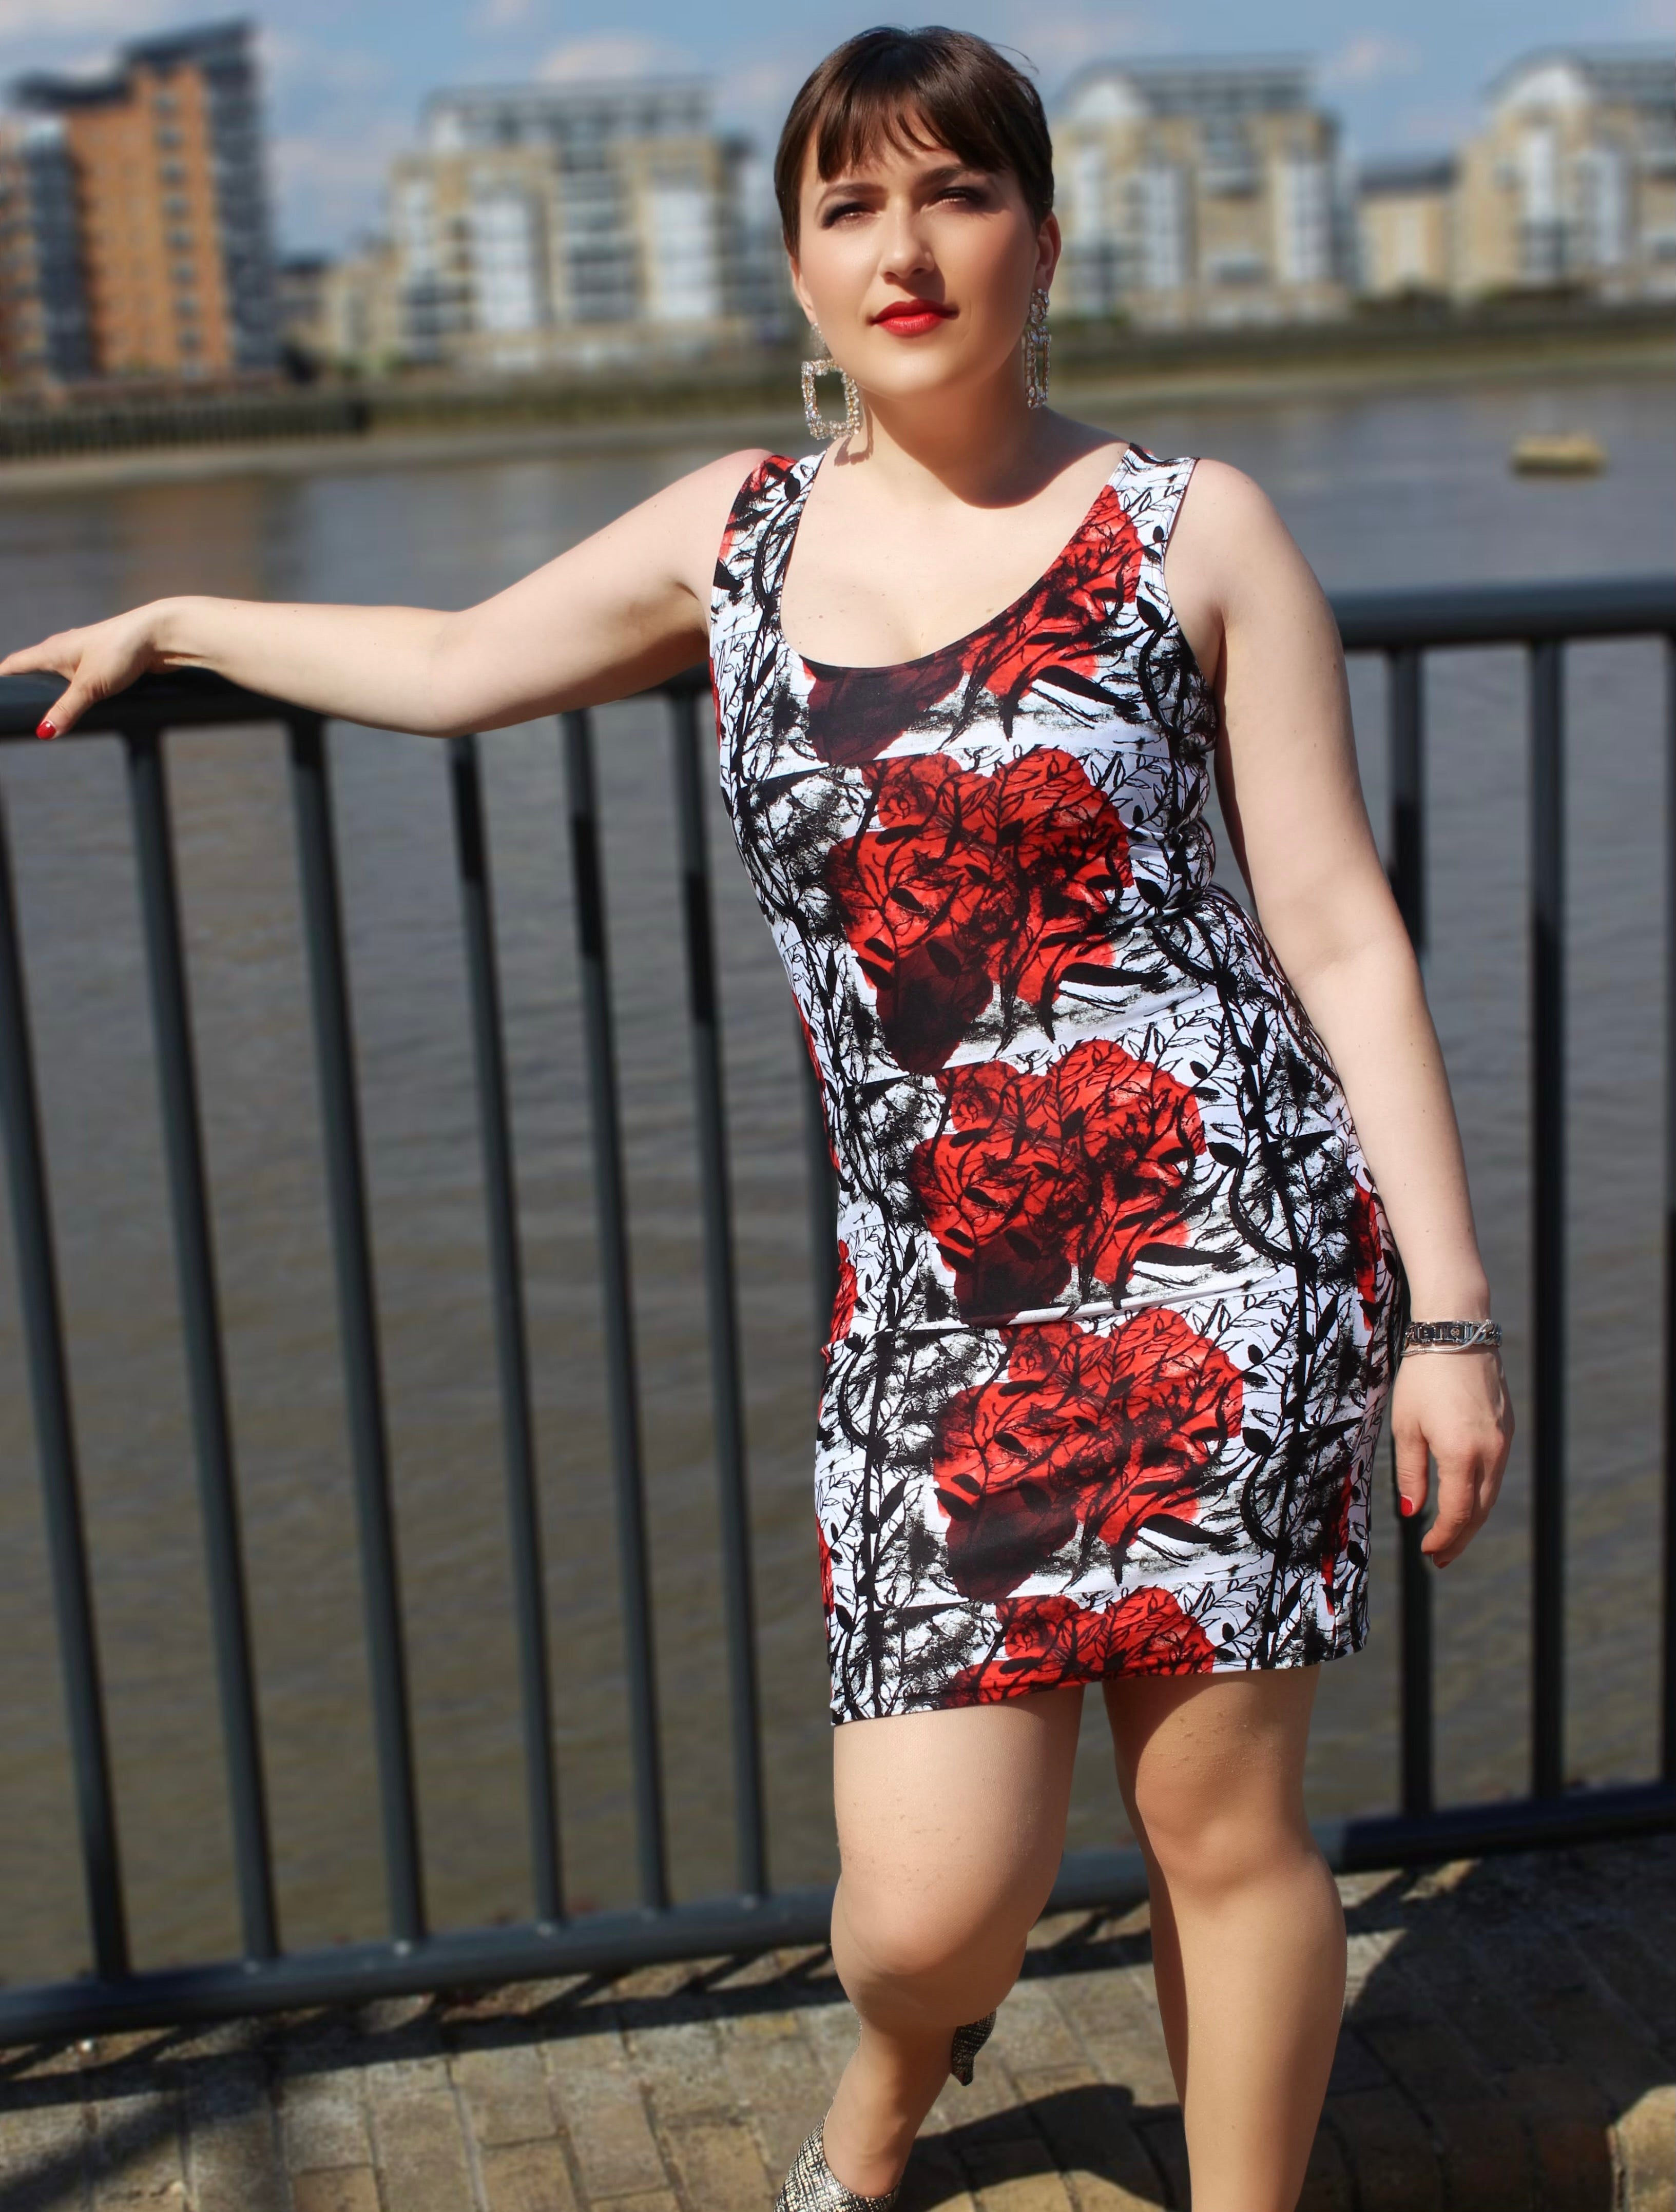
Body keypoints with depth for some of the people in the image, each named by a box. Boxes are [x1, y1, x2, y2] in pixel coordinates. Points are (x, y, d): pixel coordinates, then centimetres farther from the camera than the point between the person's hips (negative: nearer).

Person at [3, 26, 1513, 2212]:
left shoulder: (1194, 532, 2)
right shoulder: (736, 533, 11)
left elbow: (1343, 938, 0)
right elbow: (452, 665, 27)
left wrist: (1448, 1311, -5)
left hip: (1225, 1248, -2)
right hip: (931, 1294, 2)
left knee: (1224, 1822, 4)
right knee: (930, 1896, 0)